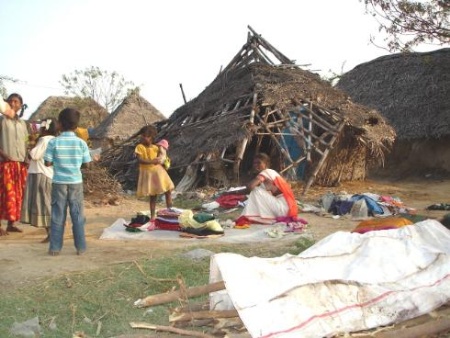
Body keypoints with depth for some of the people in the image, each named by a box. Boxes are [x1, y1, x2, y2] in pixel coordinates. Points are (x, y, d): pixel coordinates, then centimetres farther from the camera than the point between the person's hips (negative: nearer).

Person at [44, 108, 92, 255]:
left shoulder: (53, 142, -7)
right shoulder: (81, 143, -4)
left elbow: (47, 163, -6)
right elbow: (86, 164, 0)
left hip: (59, 182, 0)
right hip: (76, 183, 0)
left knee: (58, 215, 6)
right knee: (78, 215, 8)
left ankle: (55, 248, 9)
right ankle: (80, 247, 11)